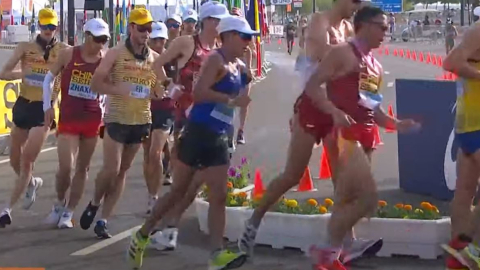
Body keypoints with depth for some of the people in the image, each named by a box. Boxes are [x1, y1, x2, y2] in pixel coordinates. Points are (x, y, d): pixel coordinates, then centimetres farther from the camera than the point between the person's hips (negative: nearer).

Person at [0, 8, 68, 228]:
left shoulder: (63, 50, -3)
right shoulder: (25, 47, -1)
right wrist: (23, 73, -21)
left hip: (45, 109, -3)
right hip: (23, 105, 3)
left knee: (27, 161, -7)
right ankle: (32, 183, 45)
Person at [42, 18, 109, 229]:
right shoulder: (68, 54, -5)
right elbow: (49, 78, 6)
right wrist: (47, 106, -1)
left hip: (92, 120, 2)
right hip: (68, 119, -2)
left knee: (82, 168, 6)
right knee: (65, 167, -11)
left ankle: (68, 213, 17)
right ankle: (59, 203, 17)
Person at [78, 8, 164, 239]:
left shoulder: (155, 58, 7)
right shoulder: (115, 53, -4)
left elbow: (159, 90, 15)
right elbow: (95, 84, -7)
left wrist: (157, 91, -9)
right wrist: (119, 89, -23)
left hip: (141, 121, 4)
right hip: (116, 119, -4)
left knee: (122, 172, 7)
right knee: (111, 169, -10)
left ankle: (103, 220, 13)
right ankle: (94, 204, 19)